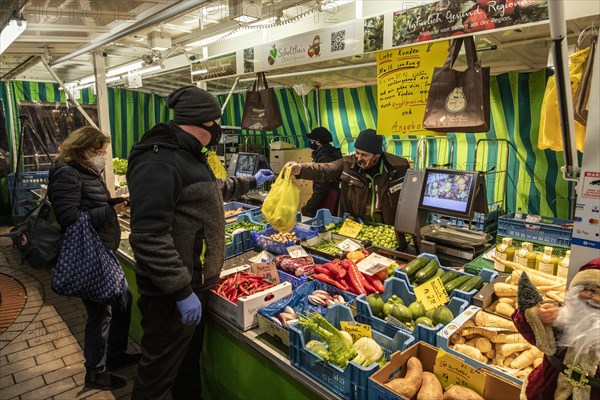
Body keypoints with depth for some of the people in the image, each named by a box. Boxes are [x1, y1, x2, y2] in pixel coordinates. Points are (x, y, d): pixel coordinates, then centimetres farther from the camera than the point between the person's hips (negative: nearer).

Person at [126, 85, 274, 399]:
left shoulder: (188, 155, 12)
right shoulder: (157, 162, -23)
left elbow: (213, 188, 31)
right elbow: (149, 237, -29)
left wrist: (251, 182, 39)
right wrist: (181, 291, -26)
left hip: (196, 283, 10)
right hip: (172, 295, -10)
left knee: (189, 360, 26)